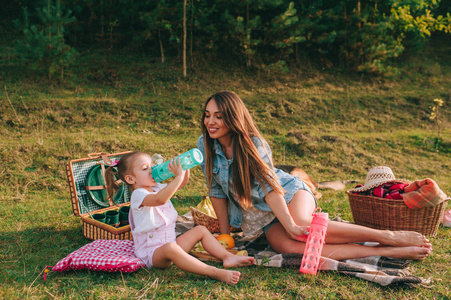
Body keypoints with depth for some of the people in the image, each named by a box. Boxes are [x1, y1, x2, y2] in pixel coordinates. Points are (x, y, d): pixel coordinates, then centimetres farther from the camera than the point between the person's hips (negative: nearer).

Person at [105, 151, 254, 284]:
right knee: (170, 248, -41)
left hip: (171, 242, 10)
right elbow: (160, 199, -39)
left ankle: (227, 257, -5)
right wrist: (178, 176, -38)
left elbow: (182, 183, 21)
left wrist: (185, 170, -1)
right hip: (152, 252, -10)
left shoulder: (157, 188, 13)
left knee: (201, 230, 7)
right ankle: (214, 272, -48)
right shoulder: (138, 195, -17)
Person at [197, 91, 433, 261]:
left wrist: (292, 226, -32)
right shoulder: (204, 145, -7)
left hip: (289, 194, -2)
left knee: (302, 226, -37)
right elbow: (217, 191, 1)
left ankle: (389, 236, -27)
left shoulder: (253, 143, -17)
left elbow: (269, 186, -22)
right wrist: (225, 233, 1)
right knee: (289, 246, -30)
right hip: (262, 219, 3)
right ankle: (389, 253, -31)